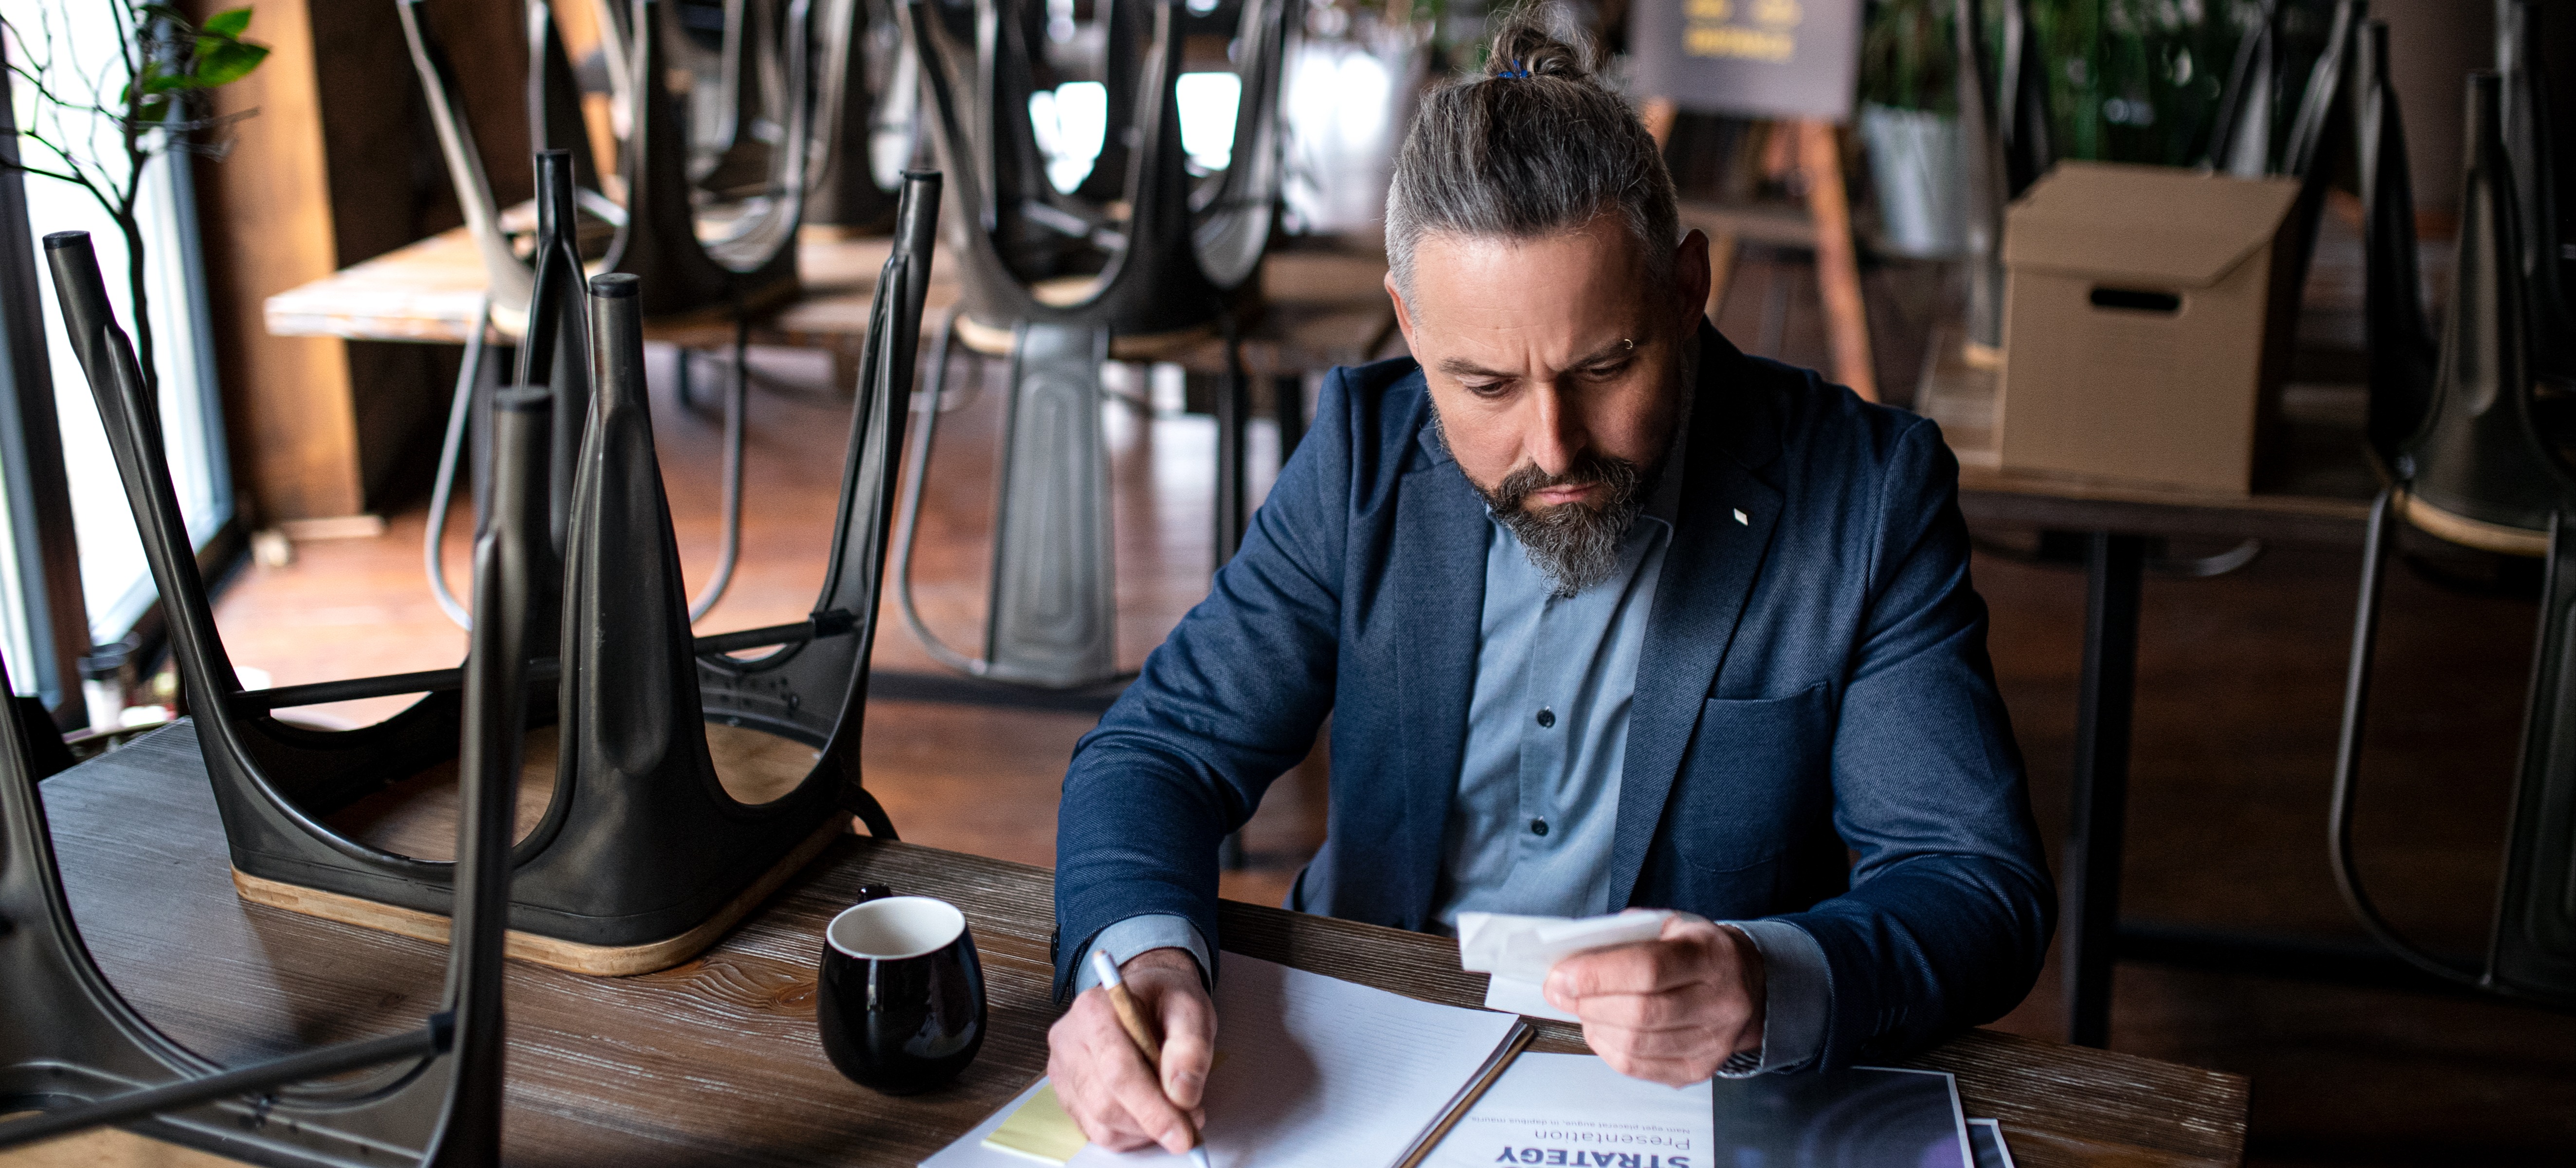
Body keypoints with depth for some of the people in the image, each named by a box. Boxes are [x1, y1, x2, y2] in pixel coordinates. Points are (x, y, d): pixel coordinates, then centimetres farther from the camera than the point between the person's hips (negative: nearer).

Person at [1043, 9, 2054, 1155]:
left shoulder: (1869, 491, -11)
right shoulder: (1368, 448, -4)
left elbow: (1983, 886, -11)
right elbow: (1166, 745, -3)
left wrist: (1770, 989, -33)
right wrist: (1143, 953, -26)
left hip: (1698, 1103, -1)